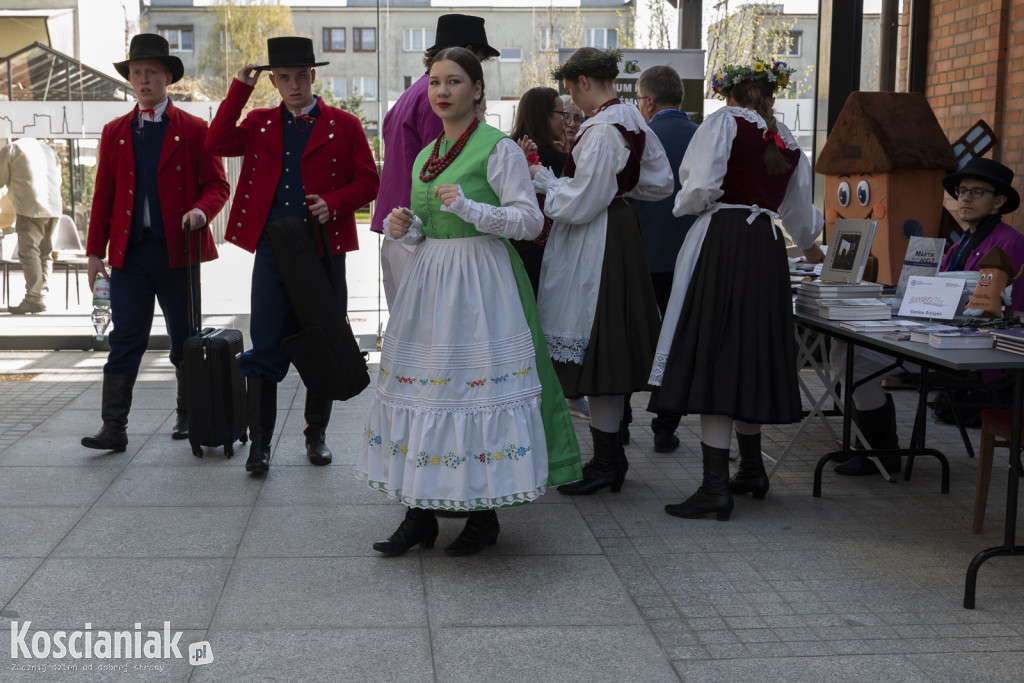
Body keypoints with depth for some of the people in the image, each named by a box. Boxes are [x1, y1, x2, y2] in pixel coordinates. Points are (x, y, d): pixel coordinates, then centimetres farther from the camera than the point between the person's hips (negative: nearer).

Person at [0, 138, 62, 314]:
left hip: (30, 209, -6)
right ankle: (42, 296, 9)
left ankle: (34, 299, -13)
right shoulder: (47, 148, 22)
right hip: (53, 208, 6)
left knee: (29, 252, -7)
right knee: (45, 253, 10)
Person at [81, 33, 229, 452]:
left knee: (185, 340, 8)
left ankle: (188, 416, 24)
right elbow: (103, 195, 11)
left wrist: (201, 211, -19)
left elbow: (216, 185, 3)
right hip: (129, 252, 2)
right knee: (124, 342, -1)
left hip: (178, 250, -2)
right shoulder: (114, 132, 12)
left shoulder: (194, 130, 4)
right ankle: (114, 428, -1)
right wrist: (95, 251, 6)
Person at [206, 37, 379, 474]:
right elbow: (217, 144, -3)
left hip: (324, 250, -1)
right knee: (264, 350, -1)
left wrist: (333, 203, -15)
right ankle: (260, 443, 8)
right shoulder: (261, 124, 12)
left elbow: (368, 182, 2)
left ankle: (316, 435, 23)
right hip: (272, 250, 1)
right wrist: (240, 89, -1)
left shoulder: (344, 126, 6)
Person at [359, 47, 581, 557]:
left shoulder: (499, 148, -6)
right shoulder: (425, 155, 15)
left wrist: (469, 207, -20)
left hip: (480, 281, -7)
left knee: (475, 384, -5)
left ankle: (485, 515, 9)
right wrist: (406, 227, 2)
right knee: (422, 382, 5)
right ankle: (420, 512, 13)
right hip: (429, 280, 7)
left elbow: (531, 221, -10)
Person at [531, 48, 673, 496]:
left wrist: (541, 179, -7)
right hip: (620, 231, 10)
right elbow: (660, 181, 18)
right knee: (609, 347, 15)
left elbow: (580, 203, -19)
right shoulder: (632, 120, 10)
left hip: (595, 247, -10)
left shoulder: (601, 130, -19)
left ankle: (605, 463, 4)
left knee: (595, 347, -4)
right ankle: (611, 454, 24)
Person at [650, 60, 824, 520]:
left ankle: (715, 488, -11)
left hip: (723, 243, -7)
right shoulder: (784, 138, 17)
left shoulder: (724, 122, -3)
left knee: (714, 356, -8)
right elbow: (798, 207, 28)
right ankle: (752, 470, 27)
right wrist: (808, 244, 48)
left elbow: (700, 189, -15)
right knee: (751, 354, 16)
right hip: (767, 246, 7)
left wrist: (685, 204, 9)